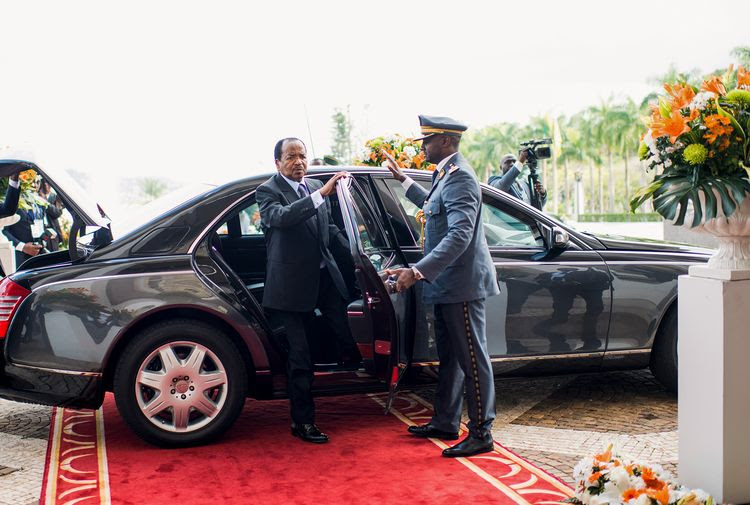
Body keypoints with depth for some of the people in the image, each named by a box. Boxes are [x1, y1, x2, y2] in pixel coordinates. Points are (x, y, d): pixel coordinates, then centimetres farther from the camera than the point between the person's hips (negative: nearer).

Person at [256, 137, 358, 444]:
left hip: (326, 277, 5)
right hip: (294, 283, -5)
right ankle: (302, 422, 15)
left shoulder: (317, 188, 9)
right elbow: (281, 217, -31)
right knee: (300, 356, 3)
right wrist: (322, 193, -37)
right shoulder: (268, 191, -9)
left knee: (347, 333, 10)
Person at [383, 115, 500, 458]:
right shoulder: (446, 175, 13)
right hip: (446, 285, 11)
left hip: (462, 284, -11)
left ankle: (481, 434, 8)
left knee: (472, 360, -1)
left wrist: (418, 271, -34)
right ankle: (445, 423, 30)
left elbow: (460, 235, -29)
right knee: (449, 358, 18)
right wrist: (402, 179, 34)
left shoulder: (459, 177, -19)